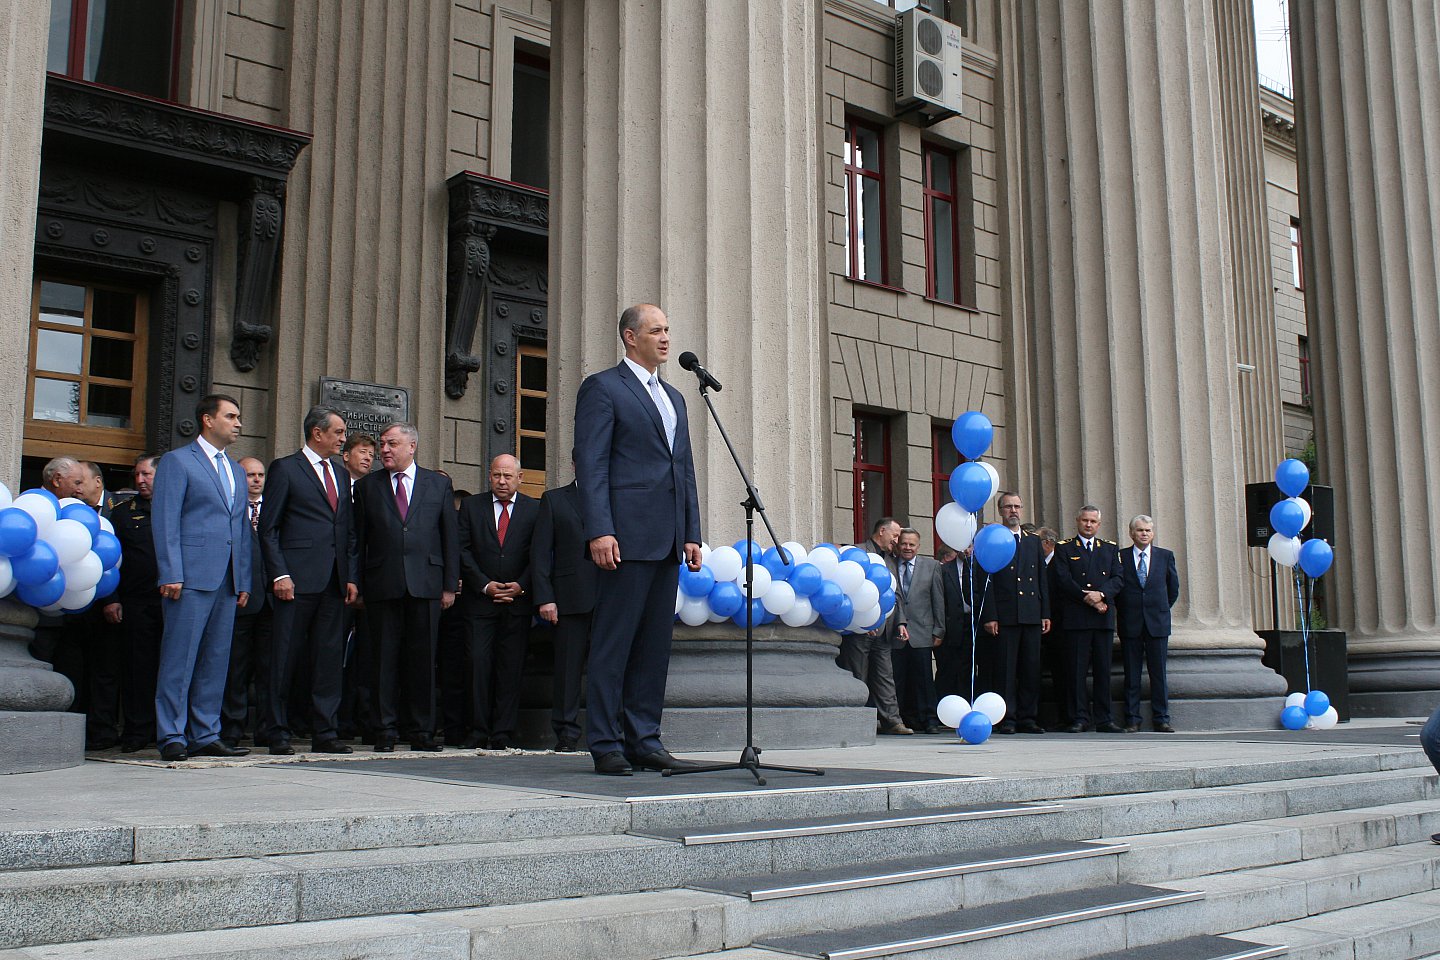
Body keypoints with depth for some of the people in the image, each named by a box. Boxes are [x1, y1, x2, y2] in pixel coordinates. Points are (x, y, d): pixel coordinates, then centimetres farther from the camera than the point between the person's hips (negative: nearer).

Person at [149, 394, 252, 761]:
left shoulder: (236, 471, 22)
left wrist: (244, 580, 14)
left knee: (216, 661, 8)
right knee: (180, 658, -5)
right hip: (191, 577, -7)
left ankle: (205, 736, 13)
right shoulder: (176, 461, 1)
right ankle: (172, 737, 0)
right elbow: (165, 521, -7)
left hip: (227, 581, 7)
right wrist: (170, 575, -15)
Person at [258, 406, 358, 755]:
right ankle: (277, 733, 9)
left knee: (330, 658, 6)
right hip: (298, 580, -6)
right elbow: (268, 527, -4)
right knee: (285, 658, -1)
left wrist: (351, 577, 11)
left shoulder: (341, 474, 19)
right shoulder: (284, 469, 0)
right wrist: (279, 574, -12)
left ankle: (325, 733, 11)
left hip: (334, 582, 6)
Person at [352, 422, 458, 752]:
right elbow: (358, 539, 9)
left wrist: (450, 585, 3)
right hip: (382, 586, 0)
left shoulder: (439, 485, 11)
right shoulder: (367, 486, 11)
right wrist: (357, 586, 1)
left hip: (425, 585, 0)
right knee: (384, 659, 1)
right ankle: (385, 731, 8)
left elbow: (451, 536, 9)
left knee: (422, 659, 2)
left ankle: (421, 731, 10)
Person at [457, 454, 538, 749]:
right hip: (481, 599, 0)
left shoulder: (535, 509, 7)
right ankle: (479, 732, 1)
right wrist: (485, 585, -7)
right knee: (479, 663, -6)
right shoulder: (472, 506, 9)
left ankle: (503, 733, 4)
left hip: (519, 600, 0)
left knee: (511, 667, 0)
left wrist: (521, 586, -8)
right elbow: (463, 550, 3)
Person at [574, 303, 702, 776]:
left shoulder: (674, 397, 23)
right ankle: (606, 745, 2)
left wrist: (692, 534, 13)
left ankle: (644, 740, 14)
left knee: (656, 644, 8)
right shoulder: (602, 387, 0)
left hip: (667, 541, 7)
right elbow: (590, 464, -8)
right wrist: (599, 530, -17)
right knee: (613, 643, -4)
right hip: (627, 537, -7)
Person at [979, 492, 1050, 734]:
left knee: (1031, 668, 5)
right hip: (1003, 616, -4)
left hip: (1031, 615, 4)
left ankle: (1027, 718, 11)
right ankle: (1006, 719, 2)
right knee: (1004, 669, -3)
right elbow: (985, 581, -3)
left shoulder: (1034, 541, 17)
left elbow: (1043, 579, 16)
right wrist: (989, 616, -11)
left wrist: (1045, 613, 8)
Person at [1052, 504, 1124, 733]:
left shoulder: (1111, 548, 17)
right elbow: (1063, 580, -4)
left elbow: (1117, 579, 6)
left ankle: (1103, 719, 8)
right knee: (1078, 669, -3)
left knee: (1103, 669, 4)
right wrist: (1087, 598, -12)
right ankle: (1080, 718, 1)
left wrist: (1101, 595, -12)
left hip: (1104, 617, 3)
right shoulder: (1064, 548, 7)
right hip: (1076, 618, -3)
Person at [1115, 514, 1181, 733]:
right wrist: (1124, 611, 6)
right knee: (1131, 674, 3)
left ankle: (1161, 720, 7)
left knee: (1159, 673, 2)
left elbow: (1174, 588, 14)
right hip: (1130, 624, -1)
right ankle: (1132, 719, 8)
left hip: (1157, 623, 1)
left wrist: (1162, 609, 12)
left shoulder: (1165, 556, 7)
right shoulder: (1120, 557, 2)